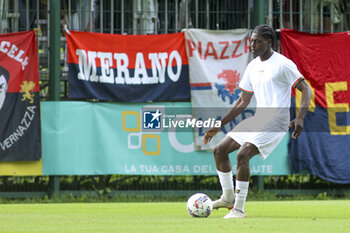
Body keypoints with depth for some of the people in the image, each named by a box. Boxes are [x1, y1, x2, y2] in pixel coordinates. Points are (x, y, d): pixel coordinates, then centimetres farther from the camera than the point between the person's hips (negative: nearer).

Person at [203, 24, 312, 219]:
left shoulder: (283, 64, -9)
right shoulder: (253, 66, 14)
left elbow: (306, 90, -11)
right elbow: (243, 101, 21)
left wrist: (300, 118, -27)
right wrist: (218, 126, 19)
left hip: (276, 121, -8)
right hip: (257, 120, 8)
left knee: (242, 154, -25)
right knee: (219, 150, 5)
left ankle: (239, 209, -19)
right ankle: (228, 197, 18)